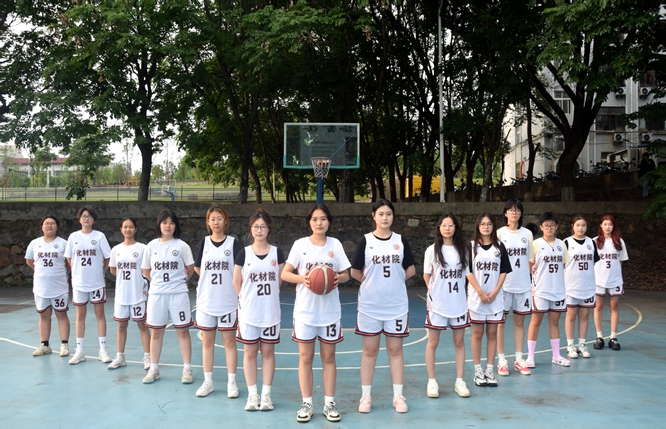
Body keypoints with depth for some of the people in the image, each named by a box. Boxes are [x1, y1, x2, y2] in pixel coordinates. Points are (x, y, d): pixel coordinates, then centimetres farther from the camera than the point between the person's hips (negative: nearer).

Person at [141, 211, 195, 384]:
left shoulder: (182, 245, -4)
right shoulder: (151, 246, 3)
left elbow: (190, 268, 3)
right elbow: (146, 270, 13)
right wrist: (158, 282, 11)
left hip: (178, 294, -2)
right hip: (156, 294, 2)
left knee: (182, 331, 2)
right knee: (156, 332, 8)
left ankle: (187, 369, 8)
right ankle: (154, 369, 19)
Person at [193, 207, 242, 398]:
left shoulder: (233, 243, -2)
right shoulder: (204, 243, 4)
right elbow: (198, 268, 15)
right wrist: (211, 281, 7)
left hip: (228, 301, -2)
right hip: (206, 301, 2)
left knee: (229, 341, 3)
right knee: (207, 341, 8)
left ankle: (231, 382, 12)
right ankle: (208, 382, 18)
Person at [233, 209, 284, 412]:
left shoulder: (277, 253, 0)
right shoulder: (244, 253, -2)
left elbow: (281, 280, 7)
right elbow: (236, 283, 5)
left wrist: (268, 296, 6)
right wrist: (247, 299, 7)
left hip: (270, 311, 1)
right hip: (249, 311, 0)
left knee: (268, 351, 6)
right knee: (250, 352, 6)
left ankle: (266, 394, 15)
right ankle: (252, 394, 15)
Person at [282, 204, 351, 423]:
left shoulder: (336, 244, 1)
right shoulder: (300, 244, -2)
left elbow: (346, 274, 5)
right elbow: (285, 273, -1)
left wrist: (338, 278, -17)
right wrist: (302, 278, -20)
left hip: (330, 310, 1)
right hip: (305, 310, -1)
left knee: (328, 357, 8)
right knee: (305, 357, 5)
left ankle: (329, 403, 18)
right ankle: (307, 403, 15)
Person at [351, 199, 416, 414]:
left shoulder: (401, 240, 2)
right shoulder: (365, 240, -3)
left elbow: (411, 269, 10)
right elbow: (355, 272, 0)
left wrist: (394, 281, 3)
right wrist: (371, 282, 4)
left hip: (396, 304, 1)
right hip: (370, 304, -1)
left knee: (395, 349, 8)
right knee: (370, 350, 7)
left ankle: (398, 396, 17)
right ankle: (366, 396, 16)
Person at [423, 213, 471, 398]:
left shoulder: (462, 249, 3)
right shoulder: (432, 250, -3)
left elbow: (467, 273, 9)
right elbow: (427, 276, 5)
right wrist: (435, 291, 3)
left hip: (458, 303, 2)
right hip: (437, 304, -2)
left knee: (459, 342, 7)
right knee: (433, 342, 4)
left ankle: (459, 381, 17)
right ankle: (431, 382, 14)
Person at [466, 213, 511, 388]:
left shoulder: (499, 246, 5)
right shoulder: (471, 246, 0)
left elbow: (504, 271, 4)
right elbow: (468, 271, -4)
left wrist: (494, 292, -7)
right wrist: (481, 292, -12)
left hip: (495, 298, 2)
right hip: (476, 297, -2)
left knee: (492, 334, 5)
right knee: (477, 334, 4)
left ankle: (490, 371, 13)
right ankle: (478, 371, 11)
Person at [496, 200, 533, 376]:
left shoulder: (527, 233, 6)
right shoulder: (500, 233, -2)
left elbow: (530, 260, 9)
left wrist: (534, 283, 5)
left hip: (523, 284, 3)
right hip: (504, 284, -2)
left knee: (519, 322, 9)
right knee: (501, 321, 3)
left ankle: (519, 360, 17)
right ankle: (501, 360, 11)